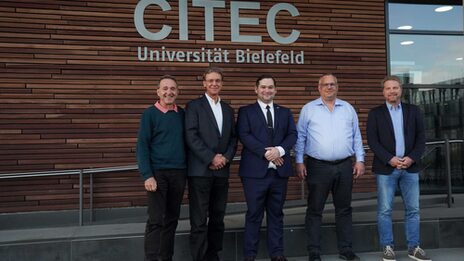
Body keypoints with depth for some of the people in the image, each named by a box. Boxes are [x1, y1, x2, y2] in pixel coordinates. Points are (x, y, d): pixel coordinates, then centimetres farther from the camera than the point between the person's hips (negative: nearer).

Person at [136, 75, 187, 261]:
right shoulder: (150, 113, -4)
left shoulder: (182, 114, 9)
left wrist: (188, 170, 6)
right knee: (156, 220, -4)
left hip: (179, 173, 4)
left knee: (172, 220, 11)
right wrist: (147, 175, -16)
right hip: (158, 172, -4)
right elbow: (142, 146, -8)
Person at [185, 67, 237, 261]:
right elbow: (191, 136, -9)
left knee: (218, 218, 10)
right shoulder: (194, 106, 0)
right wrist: (211, 158, -13)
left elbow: (233, 138, 14)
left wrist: (226, 157, -4)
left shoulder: (228, 109, 17)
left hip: (222, 171, 5)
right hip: (200, 170, -5)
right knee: (199, 220, -3)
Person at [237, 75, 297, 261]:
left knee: (276, 213, 10)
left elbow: (292, 134, 5)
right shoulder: (246, 111, 6)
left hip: (280, 170, 4)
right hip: (255, 171, -3)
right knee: (254, 214, 2)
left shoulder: (285, 112, 16)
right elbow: (244, 135, -7)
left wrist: (279, 150, -14)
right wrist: (265, 152, -17)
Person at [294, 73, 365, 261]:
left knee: (344, 209, 11)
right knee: (315, 210, 3)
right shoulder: (308, 109, 3)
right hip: (318, 166, -2)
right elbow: (300, 137, 1)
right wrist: (299, 162, -4)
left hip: (344, 166, 3)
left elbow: (356, 137, 11)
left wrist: (360, 160, 5)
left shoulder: (348, 109, 11)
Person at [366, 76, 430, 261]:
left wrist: (412, 158, -10)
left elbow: (421, 138, 5)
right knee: (385, 210, 1)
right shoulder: (375, 113, 3)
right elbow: (372, 140, -5)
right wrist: (390, 159, -15)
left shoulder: (413, 111, 9)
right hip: (386, 168, -2)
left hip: (410, 167, 2)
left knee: (413, 209, 6)